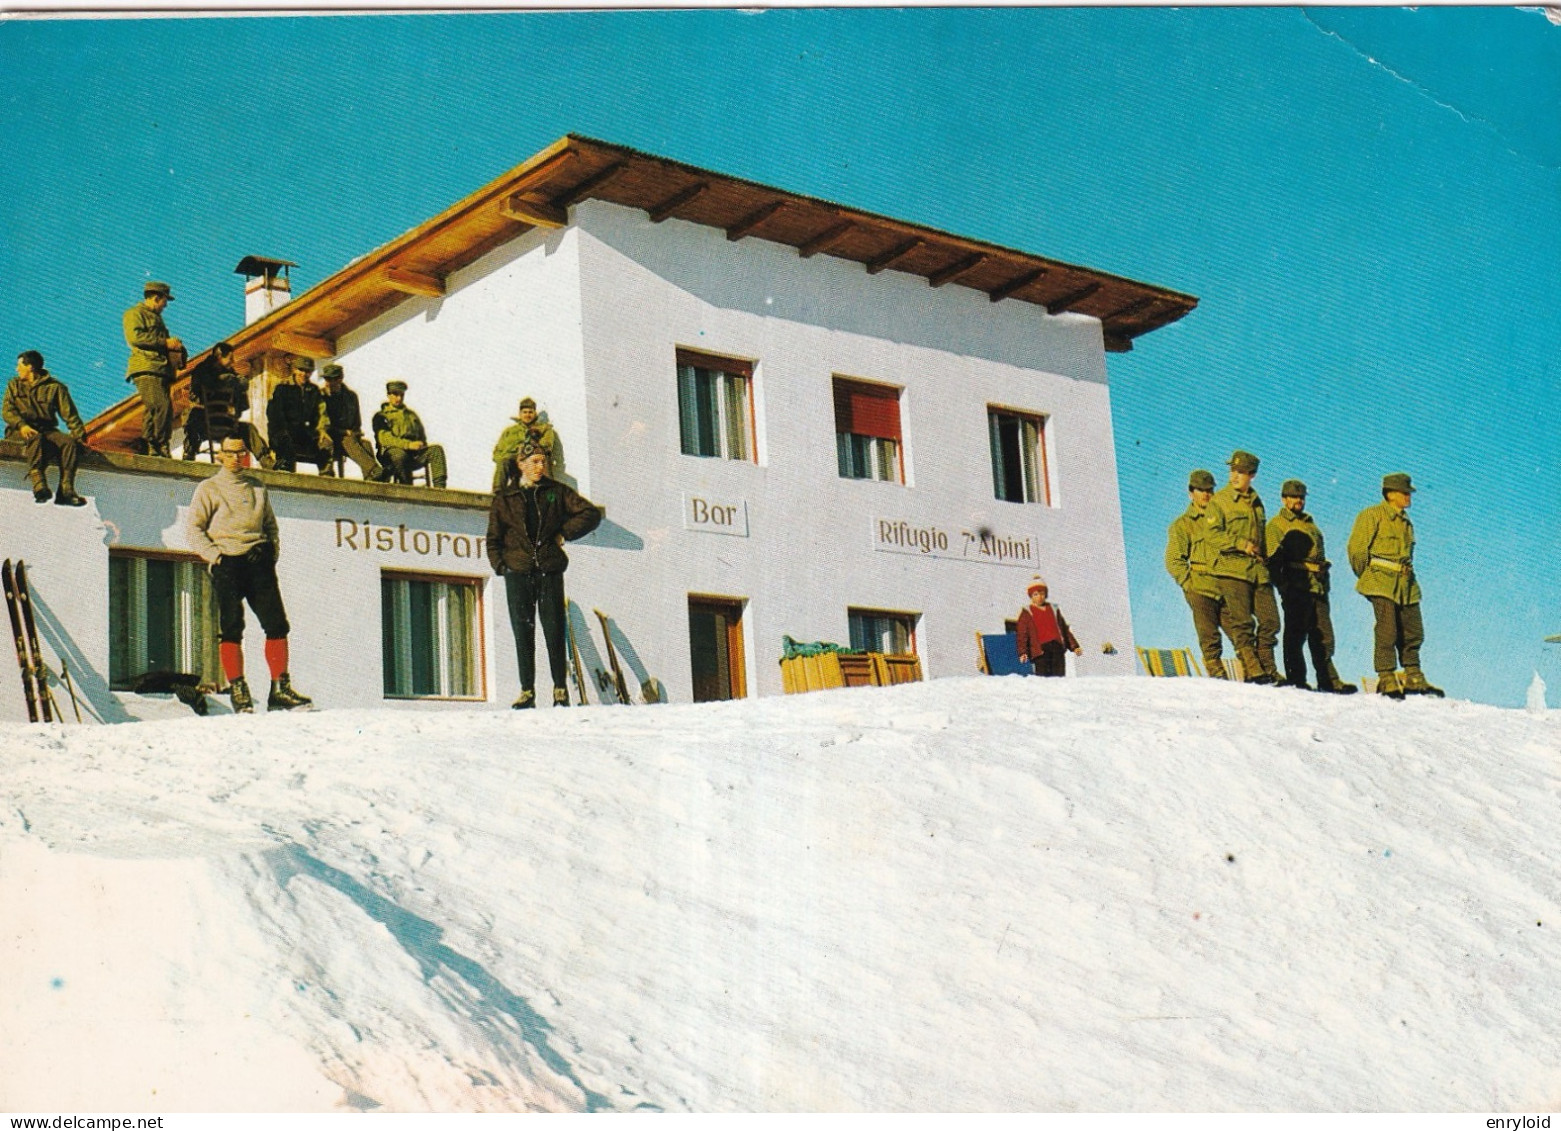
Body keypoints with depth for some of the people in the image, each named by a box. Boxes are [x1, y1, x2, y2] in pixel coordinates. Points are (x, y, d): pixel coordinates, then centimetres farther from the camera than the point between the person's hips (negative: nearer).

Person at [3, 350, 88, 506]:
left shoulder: (55, 387, 8)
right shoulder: (14, 385, 14)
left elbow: (70, 414, 2)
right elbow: (7, 410, 1)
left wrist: (80, 435, -14)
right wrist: (21, 425, -21)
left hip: (47, 430, 1)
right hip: (20, 431, -1)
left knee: (69, 442, -30)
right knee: (36, 438, -37)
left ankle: (66, 491, -37)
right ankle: (39, 485, -51)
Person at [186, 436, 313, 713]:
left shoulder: (257, 488, 20)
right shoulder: (209, 488, 8)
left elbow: (270, 524, 27)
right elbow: (194, 529, 2)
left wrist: (273, 550, 10)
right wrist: (215, 555, -10)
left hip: (259, 562, 4)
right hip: (227, 563, -4)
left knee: (277, 625, -5)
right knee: (231, 630, -8)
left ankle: (280, 690, -3)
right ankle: (238, 691, -4)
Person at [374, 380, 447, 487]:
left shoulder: (412, 415, 30)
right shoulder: (381, 416, 13)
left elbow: (422, 436, 29)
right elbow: (384, 438, -5)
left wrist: (420, 444, 2)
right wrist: (408, 444, -18)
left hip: (414, 454, 5)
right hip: (391, 451, -4)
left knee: (436, 449, -24)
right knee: (399, 454, -41)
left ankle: (439, 486, -40)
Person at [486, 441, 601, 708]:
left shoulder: (556, 492, 10)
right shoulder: (504, 498, 11)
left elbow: (591, 513, 9)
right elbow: (493, 538, 12)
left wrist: (565, 533, 0)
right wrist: (500, 565, -3)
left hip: (550, 571, -1)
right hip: (518, 573, 1)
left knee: (554, 631, -3)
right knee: (523, 633, -1)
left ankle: (560, 689, 5)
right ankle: (527, 691, 4)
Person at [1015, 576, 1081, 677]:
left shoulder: (1054, 609, 22)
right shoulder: (1026, 612, 9)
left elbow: (1064, 630, 27)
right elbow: (1022, 634, 2)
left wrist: (1074, 646, 20)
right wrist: (1022, 652, -11)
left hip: (1057, 646, 4)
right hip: (1040, 649, -4)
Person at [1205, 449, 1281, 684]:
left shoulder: (1256, 501, 19)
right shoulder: (1219, 500, 0)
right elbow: (1212, 534, -9)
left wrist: (1262, 555, 18)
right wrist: (1241, 544, -15)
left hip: (1258, 569, 6)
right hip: (1231, 568, -6)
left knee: (1270, 620, 1)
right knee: (1242, 622, -10)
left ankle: (1267, 670, 11)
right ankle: (1252, 671, -8)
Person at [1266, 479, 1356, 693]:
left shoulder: (1310, 524, 25)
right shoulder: (1276, 525, 2)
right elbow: (1273, 560, -7)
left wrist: (1324, 585, 19)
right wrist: (1283, 587, -16)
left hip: (1318, 587, 7)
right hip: (1296, 587, -7)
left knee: (1323, 636, 6)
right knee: (1296, 635, -5)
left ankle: (1329, 681, 10)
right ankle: (1296, 680, -1)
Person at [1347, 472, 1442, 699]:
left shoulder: (1405, 521, 19)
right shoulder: (1372, 515, -5)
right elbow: (1356, 548, -9)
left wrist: (1406, 575, 17)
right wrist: (1367, 577, -2)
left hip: (1406, 584, 8)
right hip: (1382, 584, -7)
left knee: (1413, 633, 7)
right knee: (1387, 632, -12)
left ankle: (1414, 680, 17)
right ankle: (1387, 681, -9)